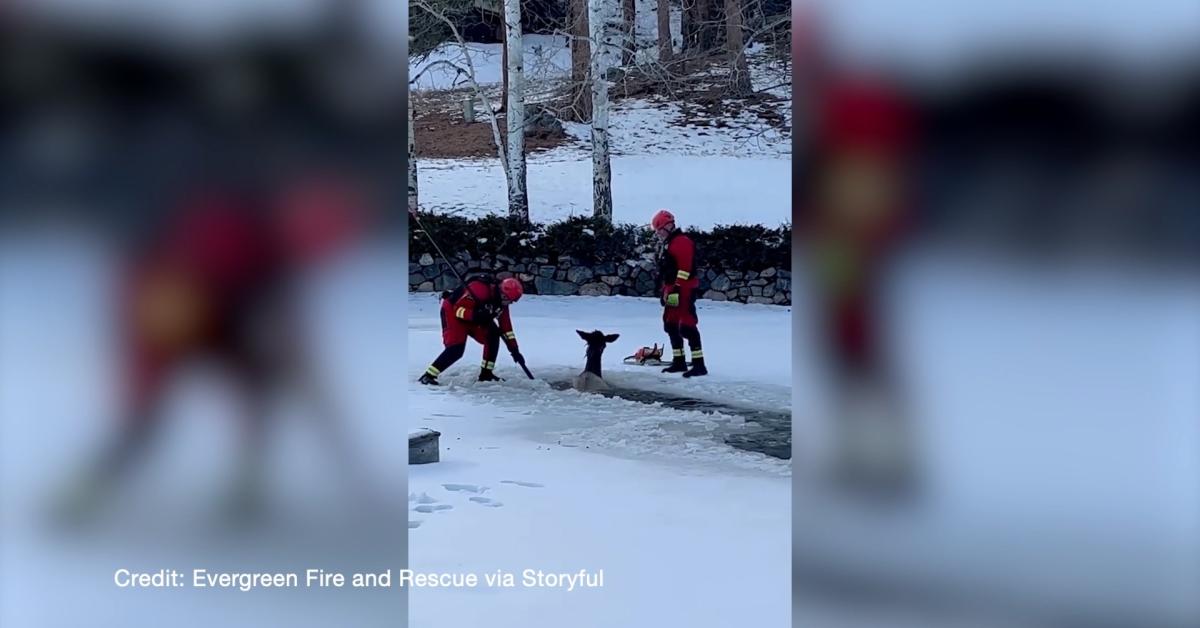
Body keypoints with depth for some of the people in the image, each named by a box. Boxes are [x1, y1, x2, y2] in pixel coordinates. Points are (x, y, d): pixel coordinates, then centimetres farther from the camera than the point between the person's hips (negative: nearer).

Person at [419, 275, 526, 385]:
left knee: (493, 336, -5)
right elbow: (458, 309, -28)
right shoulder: (480, 288, -33)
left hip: (473, 315, 8)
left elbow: (506, 327, 0)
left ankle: (486, 373, 7)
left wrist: (514, 350, -2)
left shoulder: (502, 300, -8)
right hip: (452, 311, -8)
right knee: (456, 349, -21)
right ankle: (428, 376, -15)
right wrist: (475, 315, -43)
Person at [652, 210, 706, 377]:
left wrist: (677, 288, -24)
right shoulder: (668, 243, 21)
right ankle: (679, 362, 22)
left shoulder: (682, 242, -12)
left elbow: (685, 268, -21)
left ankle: (699, 365, -15)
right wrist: (665, 291, 24)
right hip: (673, 290, 11)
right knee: (671, 326, 13)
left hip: (683, 290, -11)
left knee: (687, 326, -14)